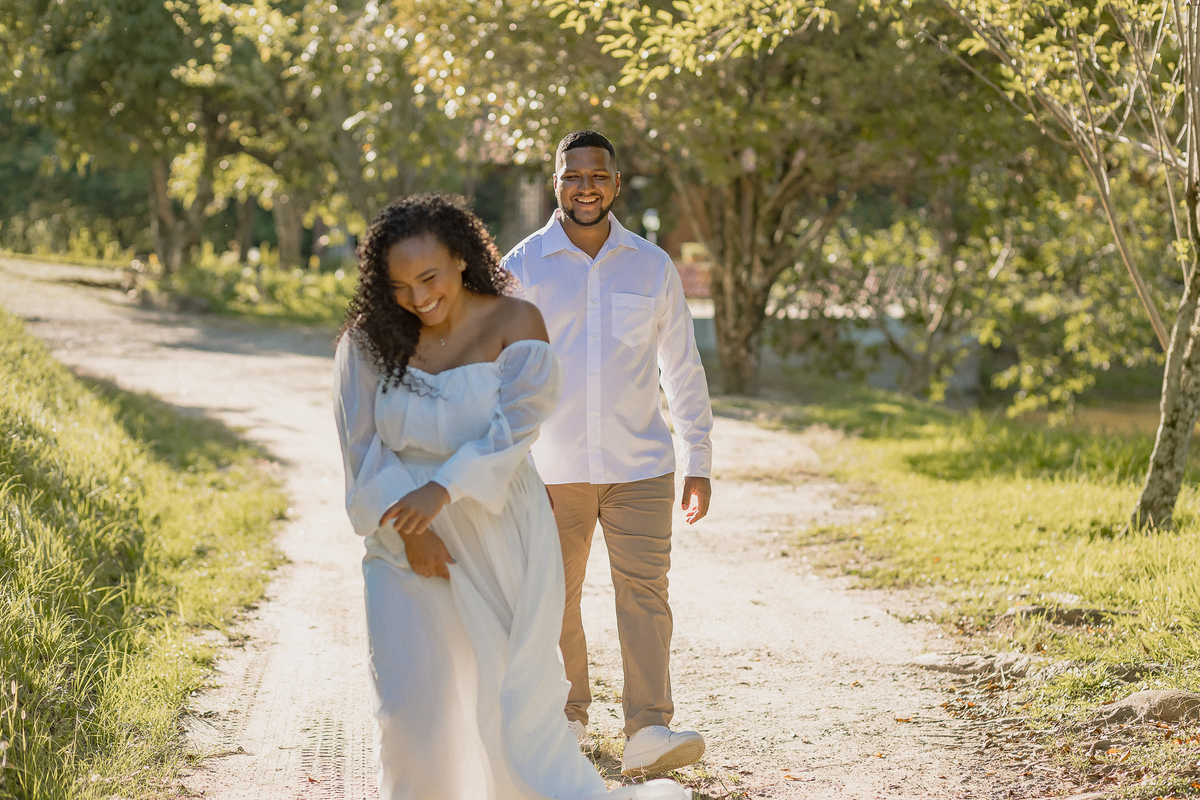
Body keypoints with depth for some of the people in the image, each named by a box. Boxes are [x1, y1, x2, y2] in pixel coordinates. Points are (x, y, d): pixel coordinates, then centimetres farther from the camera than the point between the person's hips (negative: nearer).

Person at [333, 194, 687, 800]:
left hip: (497, 535, -2)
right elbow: (362, 444, -4)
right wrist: (408, 527, -15)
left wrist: (444, 488, -29)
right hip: (405, 544, 2)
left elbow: (514, 426, -16)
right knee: (410, 707, -2)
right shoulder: (370, 338, -3)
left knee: (513, 699, 3)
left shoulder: (513, 323, -7)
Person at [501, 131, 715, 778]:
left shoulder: (652, 266, 4)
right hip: (552, 470, 0)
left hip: (640, 465, 0)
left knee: (644, 591, -9)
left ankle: (648, 732, -12)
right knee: (555, 599, 8)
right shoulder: (521, 268, 0)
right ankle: (567, 715, 26)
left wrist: (699, 462, 9)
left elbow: (683, 370, 11)